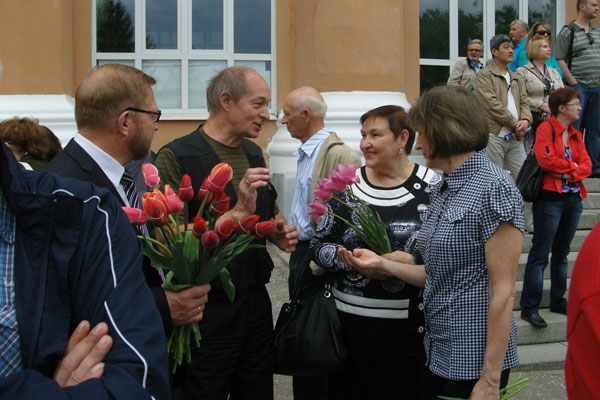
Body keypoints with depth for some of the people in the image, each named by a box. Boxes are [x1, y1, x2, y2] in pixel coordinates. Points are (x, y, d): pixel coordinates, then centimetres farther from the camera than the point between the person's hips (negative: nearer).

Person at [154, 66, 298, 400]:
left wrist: (281, 232, 2)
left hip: (257, 302, 7)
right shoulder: (176, 157, -14)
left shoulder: (253, 153, 11)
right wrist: (237, 213, -25)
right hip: (208, 310, -7)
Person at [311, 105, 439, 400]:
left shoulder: (431, 187, -3)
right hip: (347, 322, 3)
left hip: (406, 328, -2)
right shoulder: (347, 184, 5)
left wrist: (412, 263, -19)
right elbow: (321, 248, 6)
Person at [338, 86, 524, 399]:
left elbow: (503, 291, -19)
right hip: (437, 352, 8)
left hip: (474, 360, -8)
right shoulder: (442, 190, 10)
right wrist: (381, 264, 2)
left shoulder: (494, 188, -16)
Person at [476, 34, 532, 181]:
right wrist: (515, 124, -10)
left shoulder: (517, 78, 22)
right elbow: (492, 104, -11)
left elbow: (524, 102, 15)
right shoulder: (485, 75, -1)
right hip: (494, 136, -6)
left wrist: (525, 120, -8)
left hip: (515, 138, 6)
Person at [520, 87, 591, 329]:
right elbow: (546, 159, -18)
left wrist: (569, 173, -13)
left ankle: (558, 302, 24)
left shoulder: (576, 135, 16)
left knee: (561, 254, 14)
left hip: (573, 199, 7)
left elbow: (587, 165, 6)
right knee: (540, 254, -4)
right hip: (550, 199, -7)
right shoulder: (546, 128, -5)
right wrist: (572, 165, -6)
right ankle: (529, 308, 0)